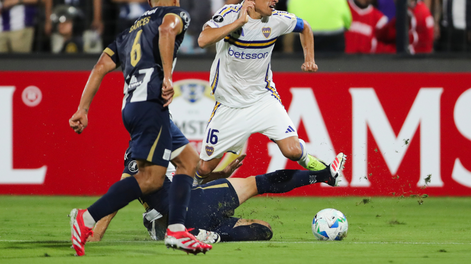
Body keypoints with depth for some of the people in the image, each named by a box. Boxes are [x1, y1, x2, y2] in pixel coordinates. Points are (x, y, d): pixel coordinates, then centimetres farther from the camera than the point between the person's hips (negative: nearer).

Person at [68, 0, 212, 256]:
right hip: (151, 103, -8)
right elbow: (167, 29, -16)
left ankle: (176, 230, 2)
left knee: (188, 162, 13)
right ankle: (87, 218, -19)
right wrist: (168, 77, -22)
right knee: (151, 178, -13)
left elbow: (101, 67, 19)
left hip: (131, 106, 8)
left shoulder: (130, 30, 28)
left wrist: (82, 110, 16)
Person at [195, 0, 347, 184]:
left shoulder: (277, 20, -6)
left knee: (292, 150, -16)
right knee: (204, 168, -1)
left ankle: (307, 161, 18)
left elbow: (304, 27, 17)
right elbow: (203, 41, -33)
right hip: (229, 105, -2)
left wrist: (309, 59, 7)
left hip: (264, 99, 2)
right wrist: (239, 22, -31)